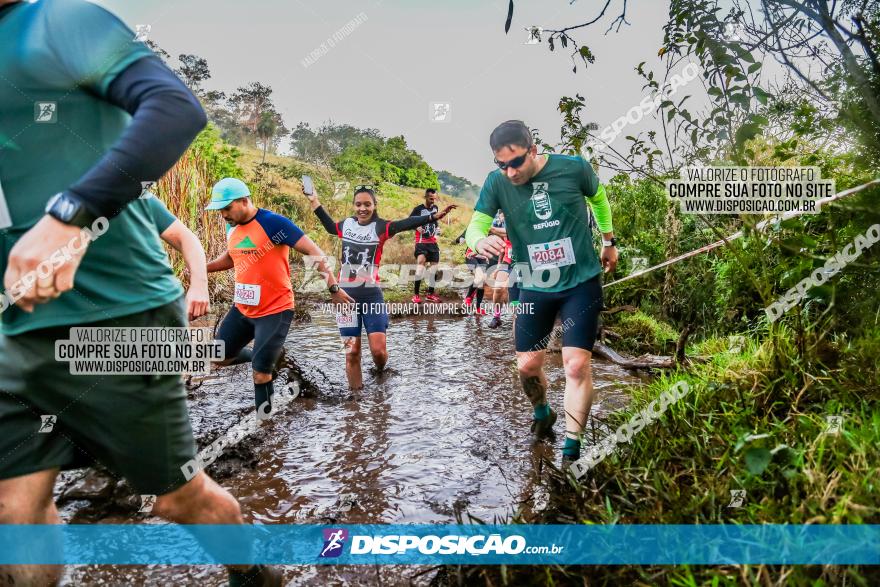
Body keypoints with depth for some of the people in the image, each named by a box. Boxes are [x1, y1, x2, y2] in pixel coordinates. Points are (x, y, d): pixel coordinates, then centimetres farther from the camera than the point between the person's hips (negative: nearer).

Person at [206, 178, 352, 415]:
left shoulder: (272, 222, -18)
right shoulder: (232, 228, 6)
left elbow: (313, 251, -19)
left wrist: (333, 287, -24)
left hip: (275, 310, -8)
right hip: (241, 309, 8)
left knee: (261, 371, -7)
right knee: (219, 358, 13)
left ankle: (264, 417, 14)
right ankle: (261, 356, 36)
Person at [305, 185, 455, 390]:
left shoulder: (380, 227, -6)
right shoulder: (346, 224, 8)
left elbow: (407, 223, -22)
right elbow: (330, 227, 30)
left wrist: (433, 216, -36)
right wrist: (315, 202, 30)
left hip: (371, 295, -3)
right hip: (346, 295, 3)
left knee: (378, 350, -5)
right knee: (351, 352, 6)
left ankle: (379, 369, 31)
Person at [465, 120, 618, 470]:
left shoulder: (574, 168, -11)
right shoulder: (496, 183, -10)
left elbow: (599, 199, 9)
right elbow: (474, 227, -13)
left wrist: (609, 241, 18)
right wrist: (481, 241, -38)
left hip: (581, 283, -2)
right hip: (534, 287, 2)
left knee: (576, 364, -9)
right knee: (527, 365, 9)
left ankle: (571, 450, 4)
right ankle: (542, 414, 42)